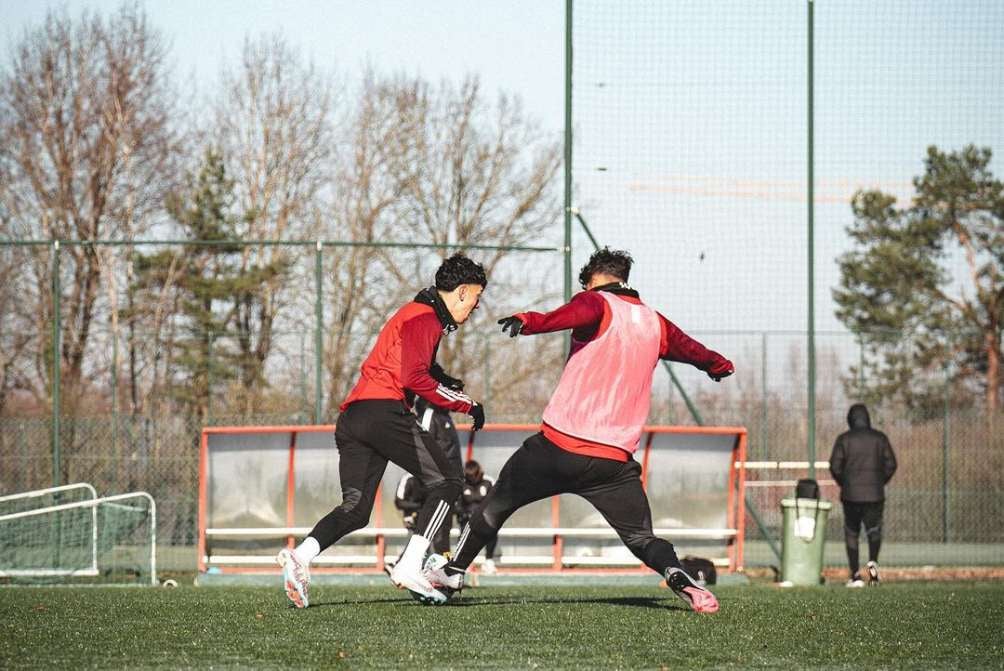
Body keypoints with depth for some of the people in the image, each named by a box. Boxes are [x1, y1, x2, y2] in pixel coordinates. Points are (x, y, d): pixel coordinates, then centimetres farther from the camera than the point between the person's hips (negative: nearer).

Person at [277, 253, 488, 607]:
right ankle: (409, 567, -14)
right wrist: (466, 404, -9)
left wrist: (443, 381, 12)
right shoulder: (424, 318, -3)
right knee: (447, 480, -2)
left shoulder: (418, 315, 29)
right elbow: (413, 378, -14)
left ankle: (301, 555, -17)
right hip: (383, 411, -9)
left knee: (355, 509, 6)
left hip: (352, 416, 10)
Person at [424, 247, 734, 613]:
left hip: (558, 445, -3)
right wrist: (720, 365, 58)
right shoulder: (655, 323, 16)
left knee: (496, 505, 15)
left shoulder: (597, 303, 1)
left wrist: (527, 322, -42)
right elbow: (690, 347, 36)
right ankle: (681, 580, -20)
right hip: (614, 458, 3)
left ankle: (452, 573, 21)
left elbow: (572, 314, -24)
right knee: (642, 538, 6)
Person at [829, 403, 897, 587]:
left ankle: (855, 575, 3)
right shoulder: (879, 438, 4)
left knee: (851, 533, 10)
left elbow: (835, 466, -5)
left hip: (850, 494, -1)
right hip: (875, 494, 1)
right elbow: (891, 464, 0)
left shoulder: (844, 439, 0)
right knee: (874, 530, 13)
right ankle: (873, 561, -15)